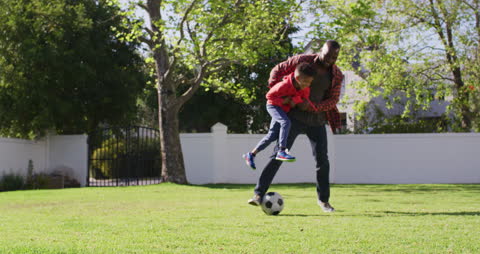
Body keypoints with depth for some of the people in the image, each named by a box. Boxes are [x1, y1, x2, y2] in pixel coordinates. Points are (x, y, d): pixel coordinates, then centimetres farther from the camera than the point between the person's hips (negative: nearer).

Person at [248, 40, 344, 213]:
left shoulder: (337, 75, 0)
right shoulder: (302, 61, -7)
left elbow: (333, 100, -1)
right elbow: (277, 70, 4)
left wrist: (312, 106, -17)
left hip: (316, 121, 3)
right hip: (294, 118, -3)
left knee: (322, 160, 2)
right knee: (278, 154, -11)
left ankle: (323, 200, 20)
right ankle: (259, 194, -12)